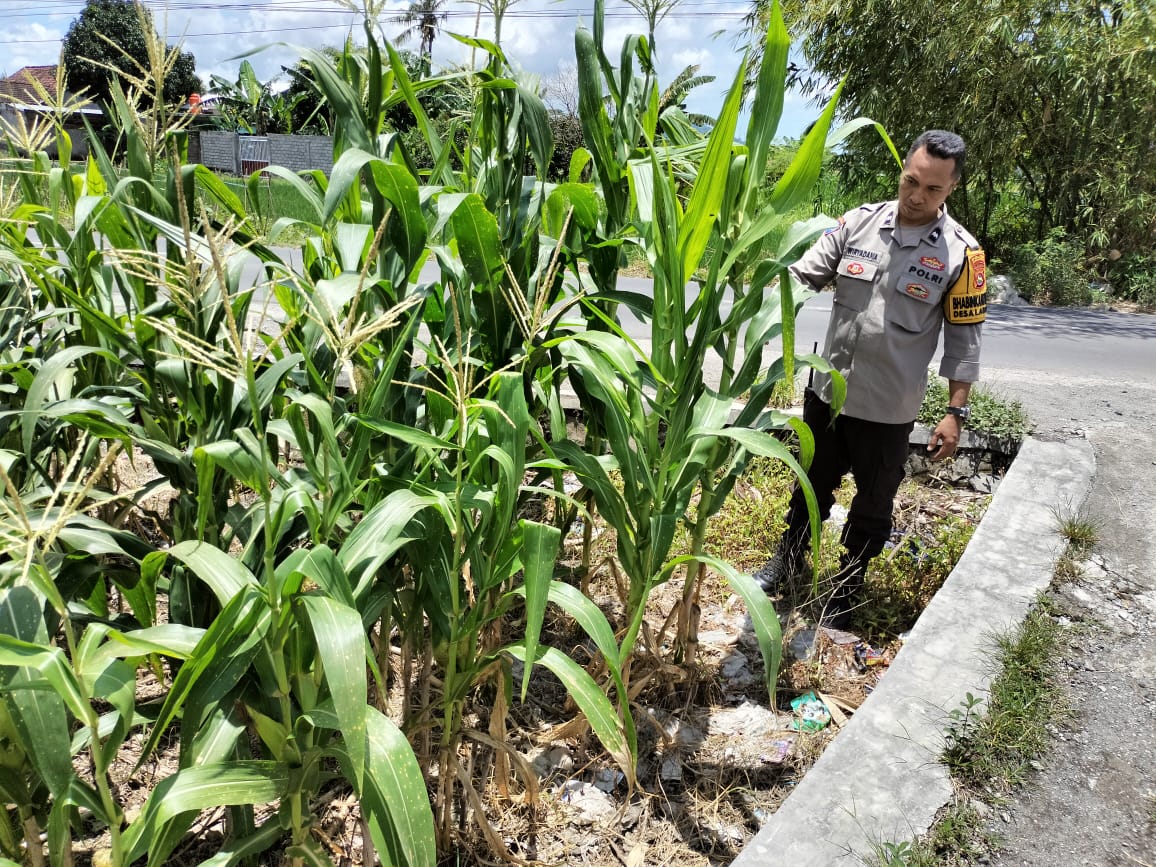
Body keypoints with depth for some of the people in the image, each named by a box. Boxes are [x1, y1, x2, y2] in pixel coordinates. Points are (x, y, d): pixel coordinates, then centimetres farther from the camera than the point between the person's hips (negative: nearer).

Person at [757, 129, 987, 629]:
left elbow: (964, 339, -5)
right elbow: (804, 273, -4)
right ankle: (790, 557, 45)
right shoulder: (858, 222, -3)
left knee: (872, 505, 14)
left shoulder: (961, 254, -9)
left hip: (889, 408, -2)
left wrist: (955, 413, -7)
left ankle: (847, 588, 36)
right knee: (813, 484, 21)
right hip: (827, 390, 3)